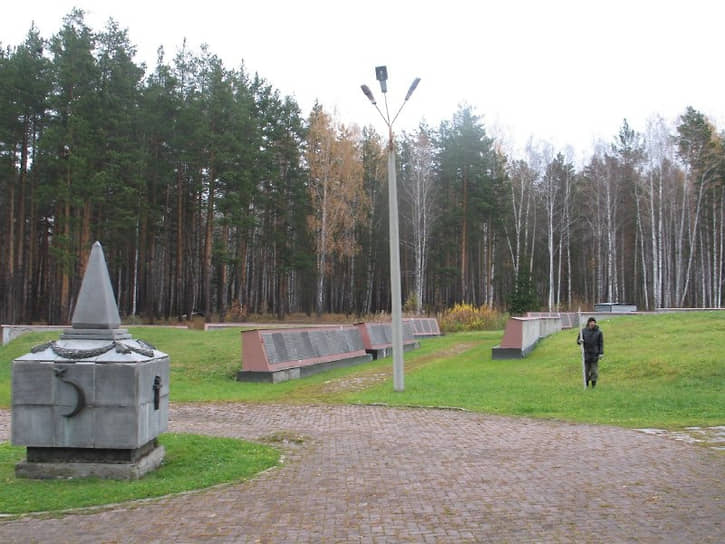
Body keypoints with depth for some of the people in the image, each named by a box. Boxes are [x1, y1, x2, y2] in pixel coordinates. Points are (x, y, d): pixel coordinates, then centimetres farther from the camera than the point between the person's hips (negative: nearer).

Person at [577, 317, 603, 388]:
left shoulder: (598, 332, 4)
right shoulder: (583, 331, 5)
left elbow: (601, 343, 4)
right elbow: (578, 341, 9)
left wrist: (601, 353, -4)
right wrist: (580, 341, -15)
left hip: (595, 355, -1)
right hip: (586, 354, 1)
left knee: (594, 371, -2)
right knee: (586, 370, 1)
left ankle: (594, 384, 6)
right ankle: (586, 385, 10)